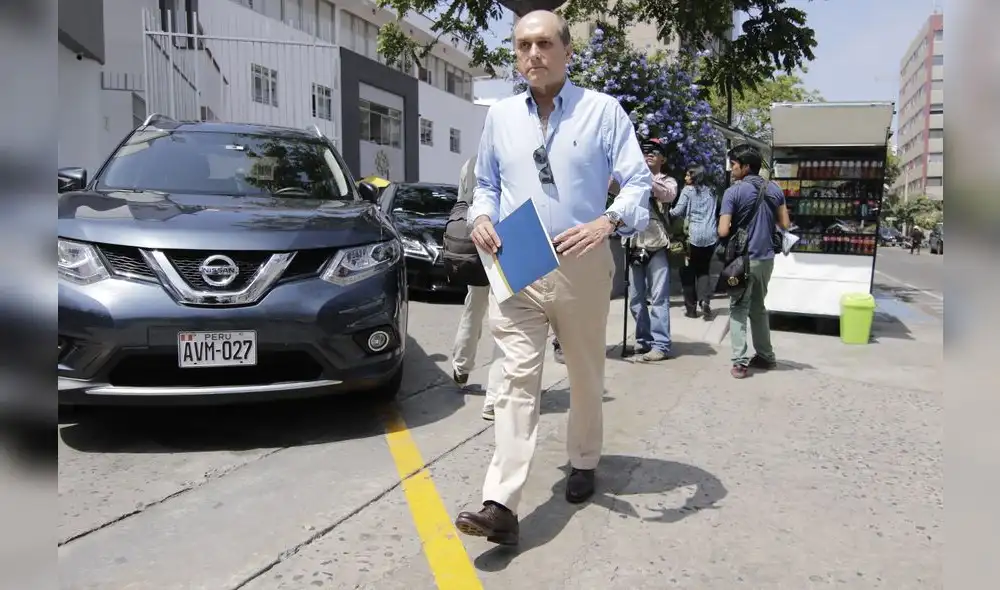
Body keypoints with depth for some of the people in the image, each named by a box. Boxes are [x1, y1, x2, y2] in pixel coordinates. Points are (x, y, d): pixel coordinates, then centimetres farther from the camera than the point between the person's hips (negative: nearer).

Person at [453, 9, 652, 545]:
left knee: (585, 374, 14)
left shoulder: (602, 110, -1)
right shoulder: (500, 116, 11)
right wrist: (482, 217, -3)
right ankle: (501, 506, -12)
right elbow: (487, 184, 20)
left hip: (582, 265, -1)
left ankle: (583, 463, 38)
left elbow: (638, 182, -6)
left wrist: (607, 222, -26)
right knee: (517, 378, -8)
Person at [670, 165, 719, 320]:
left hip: (693, 235, -5)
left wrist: (667, 211, 13)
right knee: (703, 270, 11)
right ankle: (705, 302, -11)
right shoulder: (711, 192, 19)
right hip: (710, 236, 5)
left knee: (688, 271, 7)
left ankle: (691, 307, 7)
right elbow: (715, 213, 21)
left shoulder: (688, 190, 1)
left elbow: (678, 212, -3)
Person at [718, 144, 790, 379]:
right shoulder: (775, 190, 6)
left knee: (738, 309, 1)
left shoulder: (733, 192, -12)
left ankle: (739, 362, -4)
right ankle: (765, 356, 25)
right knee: (758, 307, 19)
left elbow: (723, 231, -16)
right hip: (766, 258, 6)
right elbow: (785, 225, 8)